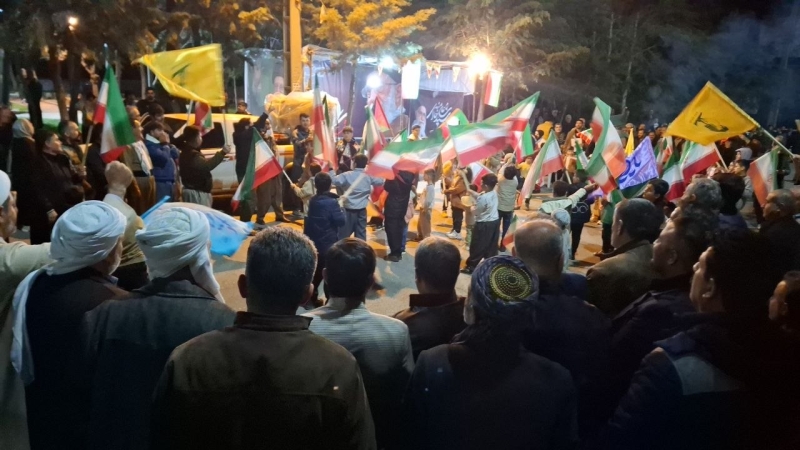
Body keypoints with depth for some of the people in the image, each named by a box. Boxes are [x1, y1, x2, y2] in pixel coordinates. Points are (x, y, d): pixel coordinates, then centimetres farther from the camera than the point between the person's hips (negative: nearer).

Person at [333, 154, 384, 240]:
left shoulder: (347, 175, -12)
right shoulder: (369, 176, 1)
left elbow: (334, 181, -16)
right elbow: (381, 181, 13)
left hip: (349, 210, -3)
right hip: (362, 210, 4)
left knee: (343, 234, 5)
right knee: (361, 234, 9)